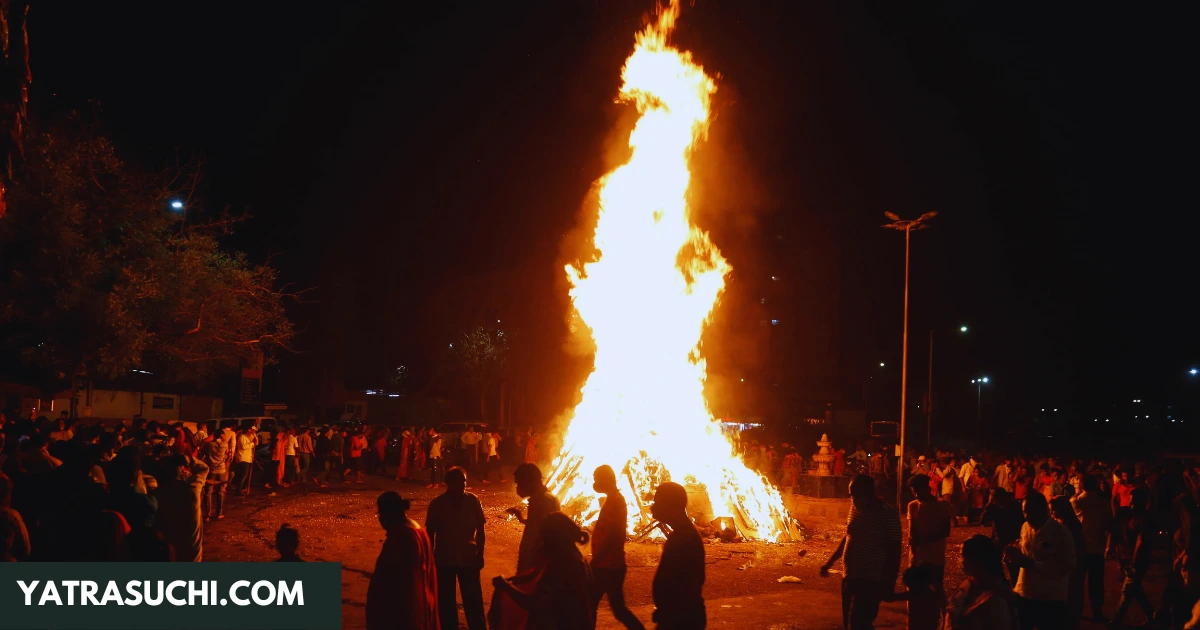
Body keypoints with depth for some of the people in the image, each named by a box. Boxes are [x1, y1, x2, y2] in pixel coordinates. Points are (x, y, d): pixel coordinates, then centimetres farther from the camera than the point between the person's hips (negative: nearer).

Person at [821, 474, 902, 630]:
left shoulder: (887, 514, -15)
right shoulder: (855, 508, 6)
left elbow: (894, 549, -13)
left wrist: (890, 584, -14)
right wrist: (829, 562, 22)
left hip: (871, 581, -8)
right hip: (850, 578, 8)